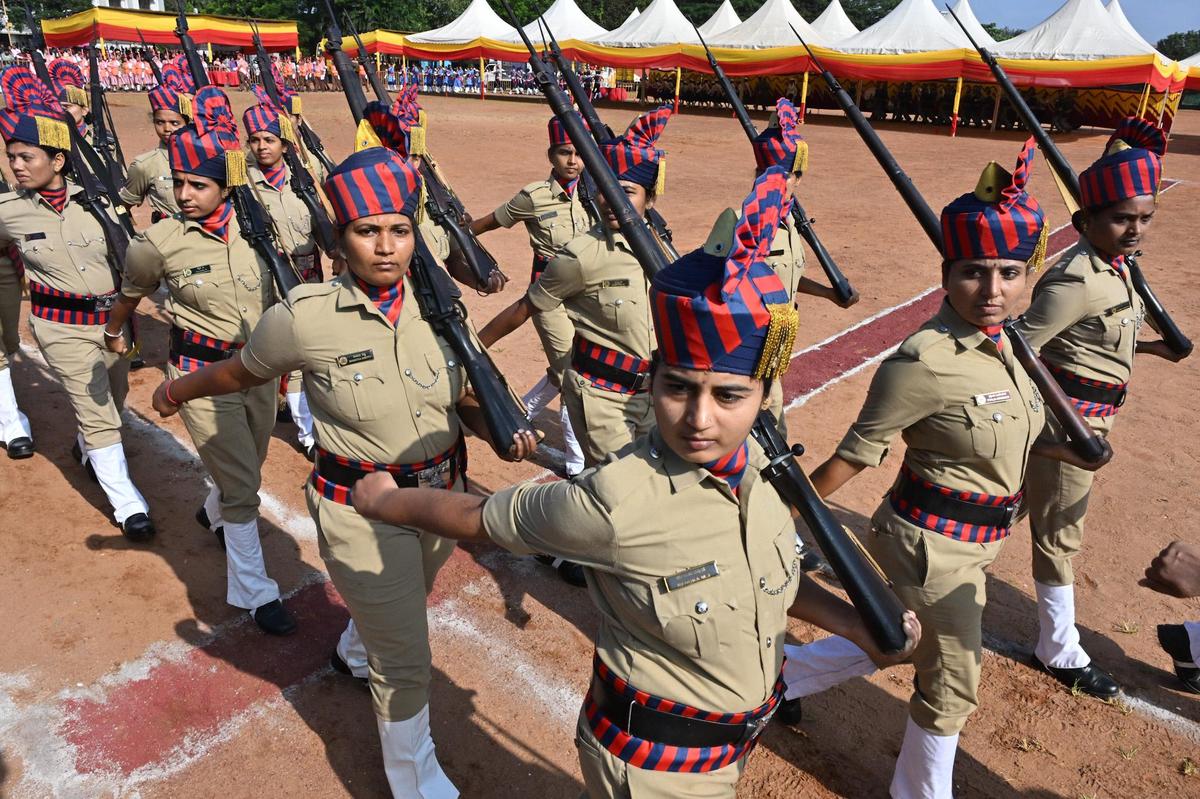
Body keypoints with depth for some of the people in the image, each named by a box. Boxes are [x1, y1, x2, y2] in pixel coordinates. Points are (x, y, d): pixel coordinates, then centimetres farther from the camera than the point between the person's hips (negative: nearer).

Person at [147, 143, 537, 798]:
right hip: (362, 512, -5)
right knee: (405, 662, 4)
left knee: (400, 616, 31)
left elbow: (456, 397, 4)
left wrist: (497, 429, -15)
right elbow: (241, 373, 2)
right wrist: (176, 391, 17)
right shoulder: (304, 317, -19)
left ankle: (357, 645, 68)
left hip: (443, 495, 5)